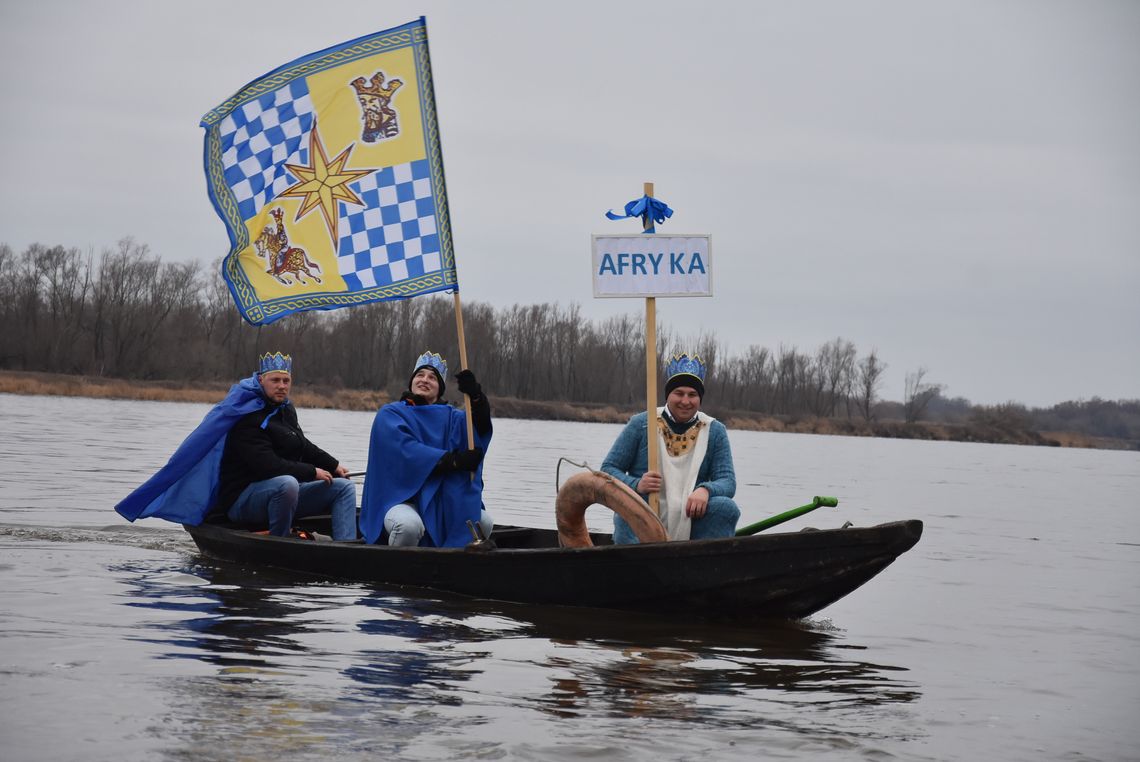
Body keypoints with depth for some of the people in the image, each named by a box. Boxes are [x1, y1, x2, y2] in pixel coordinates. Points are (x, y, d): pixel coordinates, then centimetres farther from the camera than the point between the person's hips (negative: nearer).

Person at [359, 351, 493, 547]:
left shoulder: (451, 417, 17)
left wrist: (475, 395, -26)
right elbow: (405, 449, -15)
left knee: (484, 522, -18)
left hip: (440, 503, 5)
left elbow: (481, 427, -5)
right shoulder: (389, 414, 4)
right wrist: (454, 461, -23)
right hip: (400, 499, -5)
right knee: (409, 524, -37)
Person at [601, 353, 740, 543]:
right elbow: (608, 469, 3)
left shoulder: (714, 432, 7)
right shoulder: (641, 424, 3)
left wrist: (706, 490, -25)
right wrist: (636, 484, -20)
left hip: (690, 523, 2)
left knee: (726, 507, -26)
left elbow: (727, 481, 0)